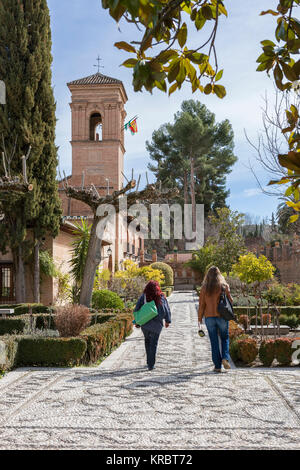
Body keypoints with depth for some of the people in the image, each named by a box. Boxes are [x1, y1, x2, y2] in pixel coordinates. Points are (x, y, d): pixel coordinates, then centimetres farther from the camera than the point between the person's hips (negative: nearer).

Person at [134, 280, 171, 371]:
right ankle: (151, 364, 3)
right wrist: (167, 321, 15)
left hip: (145, 323, 1)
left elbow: (137, 310, -3)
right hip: (157, 324, -1)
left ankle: (149, 361, 24)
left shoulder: (143, 297, -5)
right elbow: (167, 310, 2)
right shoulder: (161, 297, -4)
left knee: (147, 340, 22)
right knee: (153, 343, 6)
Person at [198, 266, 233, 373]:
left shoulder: (204, 288, -3)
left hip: (209, 317, 0)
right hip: (222, 316, 0)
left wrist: (200, 318, 8)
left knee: (214, 341, 7)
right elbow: (230, 300, 0)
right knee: (225, 338, 17)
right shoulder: (224, 286, -5)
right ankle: (225, 357, -3)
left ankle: (218, 366, 8)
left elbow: (201, 304, -1)